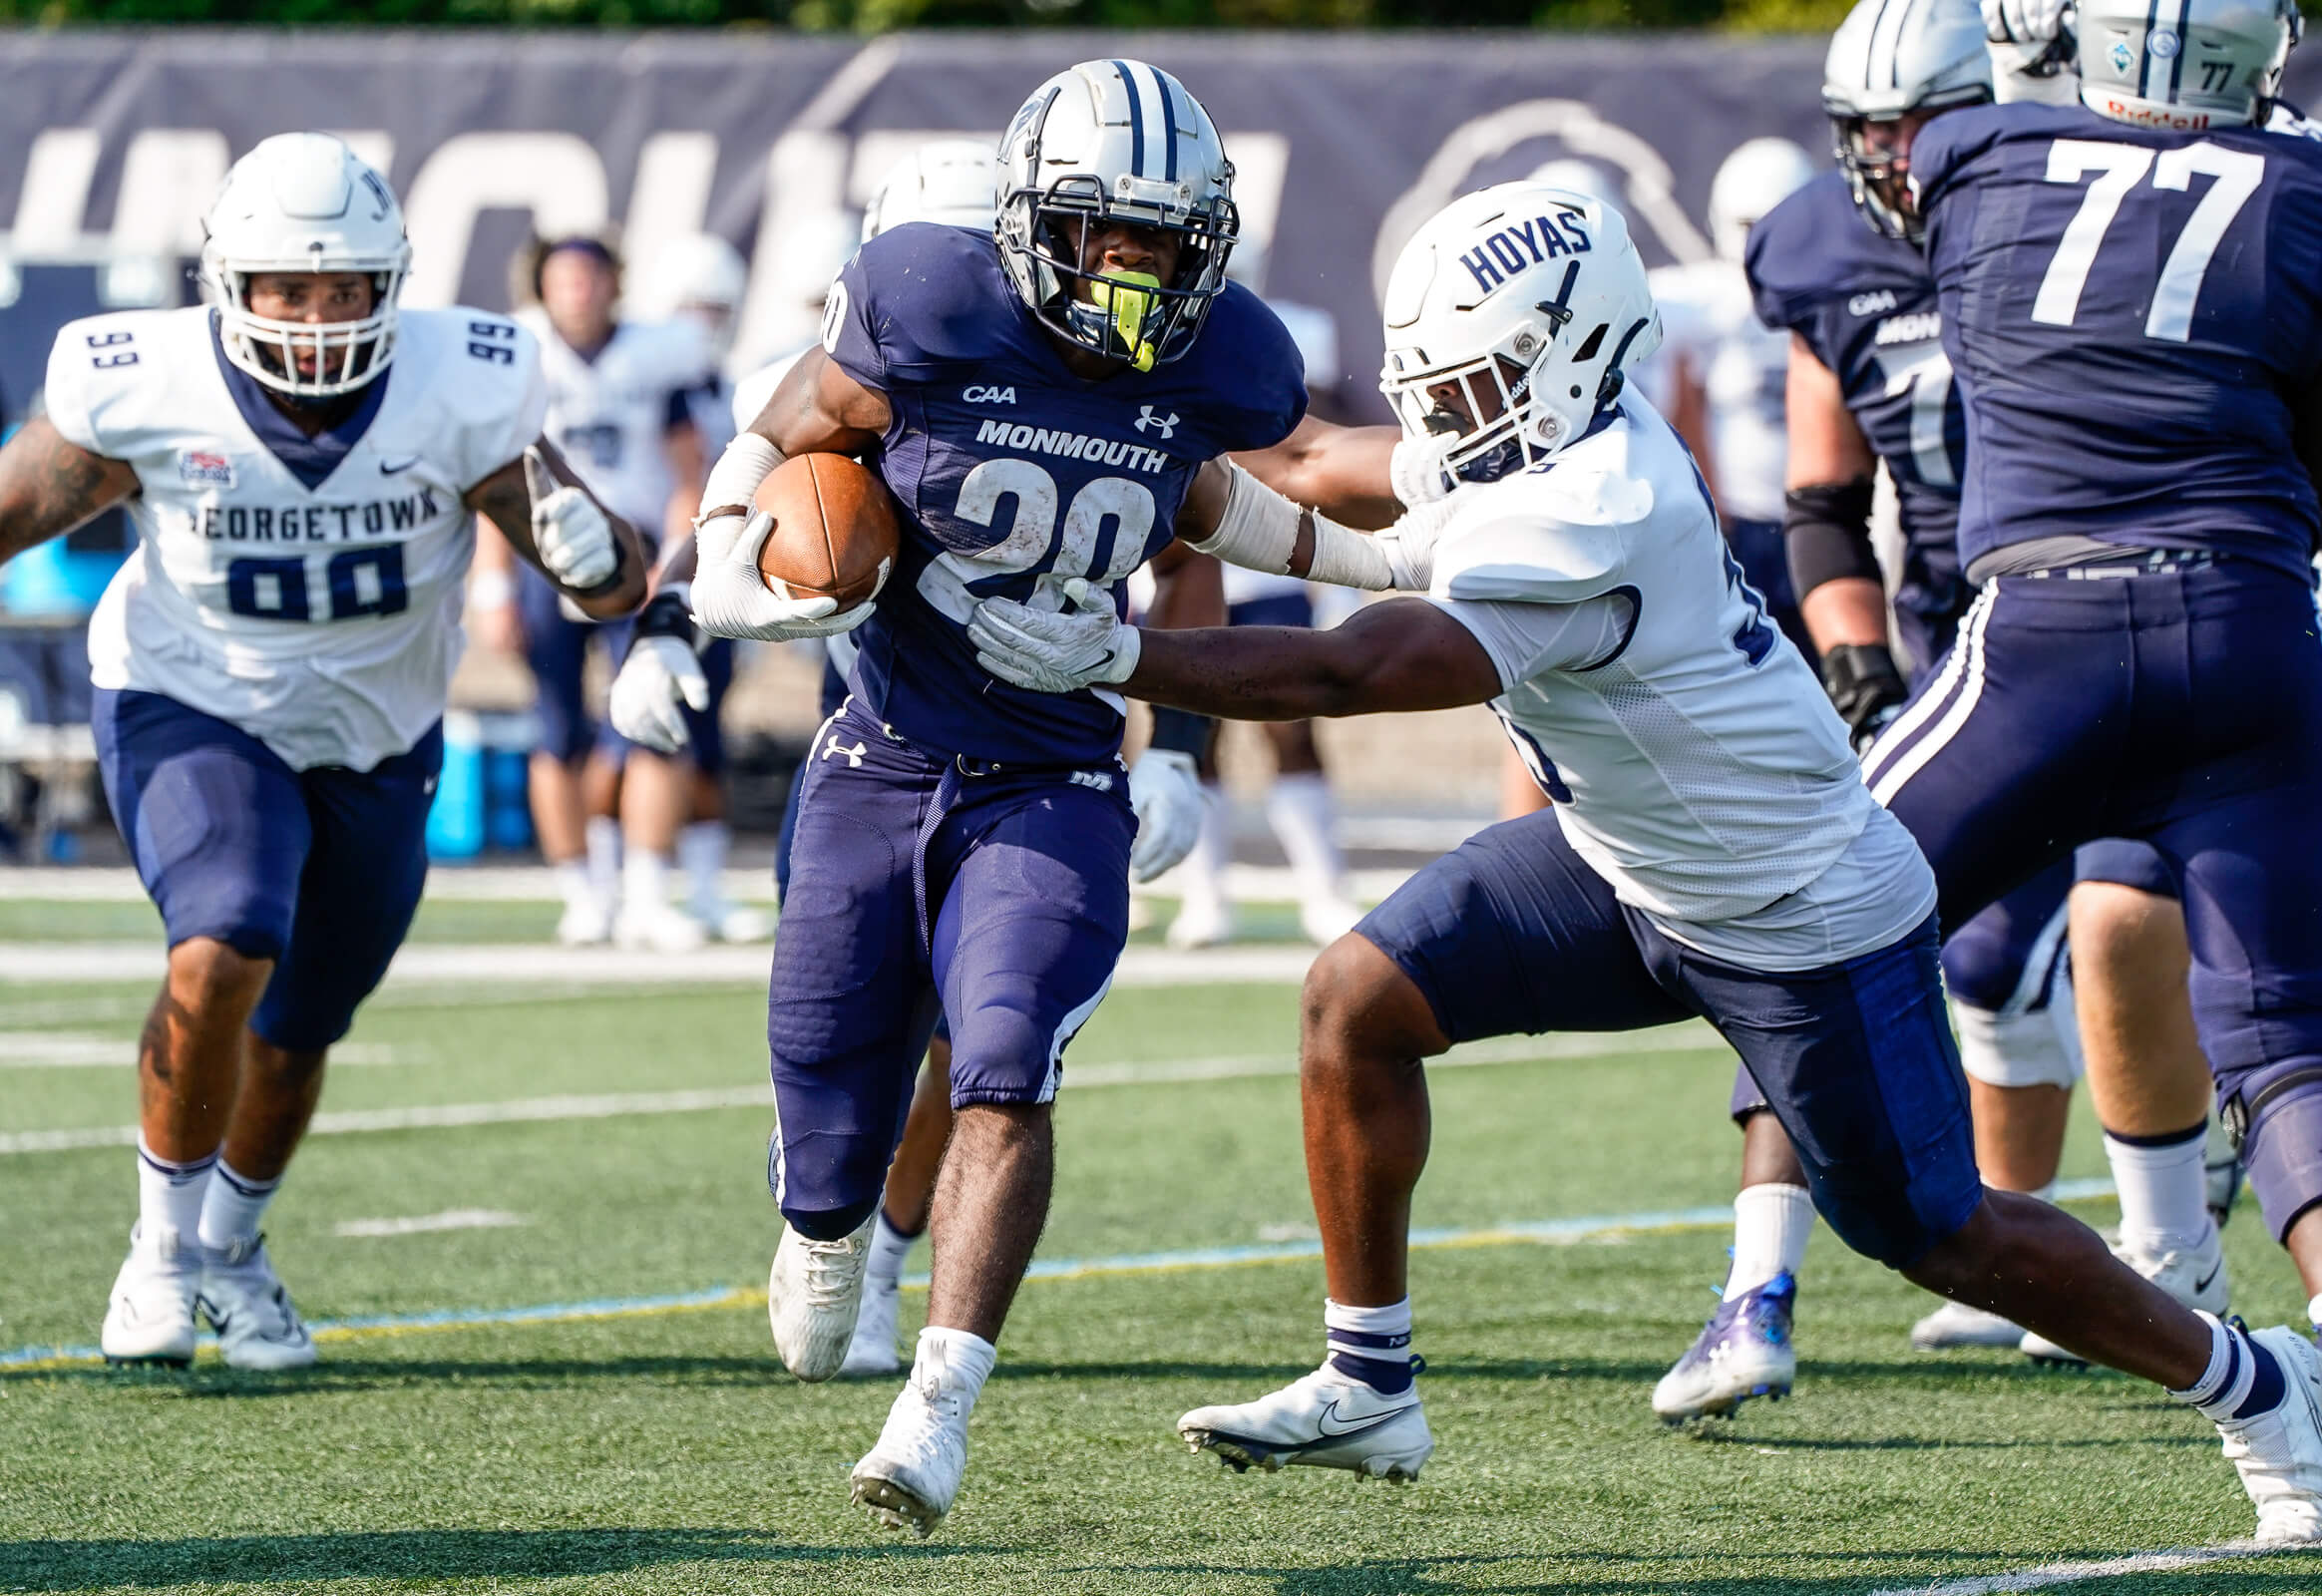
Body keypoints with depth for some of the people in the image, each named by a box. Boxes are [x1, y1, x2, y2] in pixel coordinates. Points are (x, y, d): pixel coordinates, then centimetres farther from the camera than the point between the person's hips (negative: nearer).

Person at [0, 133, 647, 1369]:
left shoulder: (460, 396, -21)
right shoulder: (149, 390, -23)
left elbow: (613, 580, -17)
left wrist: (591, 556, -40)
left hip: (376, 743, 3)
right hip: (193, 713, -3)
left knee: (295, 1036, 16)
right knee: (223, 953, -28)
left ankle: (229, 1245, 47)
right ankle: (165, 1244, -6)